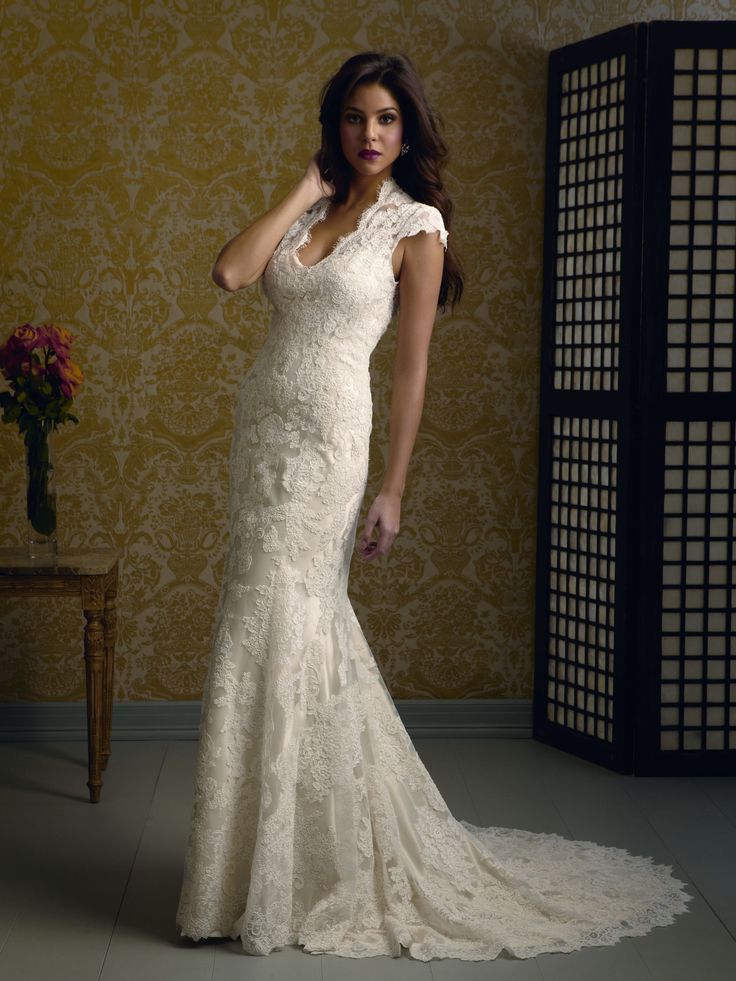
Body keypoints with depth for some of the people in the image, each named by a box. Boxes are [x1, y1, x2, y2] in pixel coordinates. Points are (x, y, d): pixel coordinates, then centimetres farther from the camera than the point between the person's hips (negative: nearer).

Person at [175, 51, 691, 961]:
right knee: (299, 630, 10)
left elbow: (412, 368, -5)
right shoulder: (310, 207, 14)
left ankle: (276, 882, 5)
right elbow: (231, 271, -3)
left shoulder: (415, 226, -3)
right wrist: (306, 188, 0)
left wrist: (393, 491, -7)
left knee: (273, 634, -7)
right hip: (262, 426, 6)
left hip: (324, 440, -6)